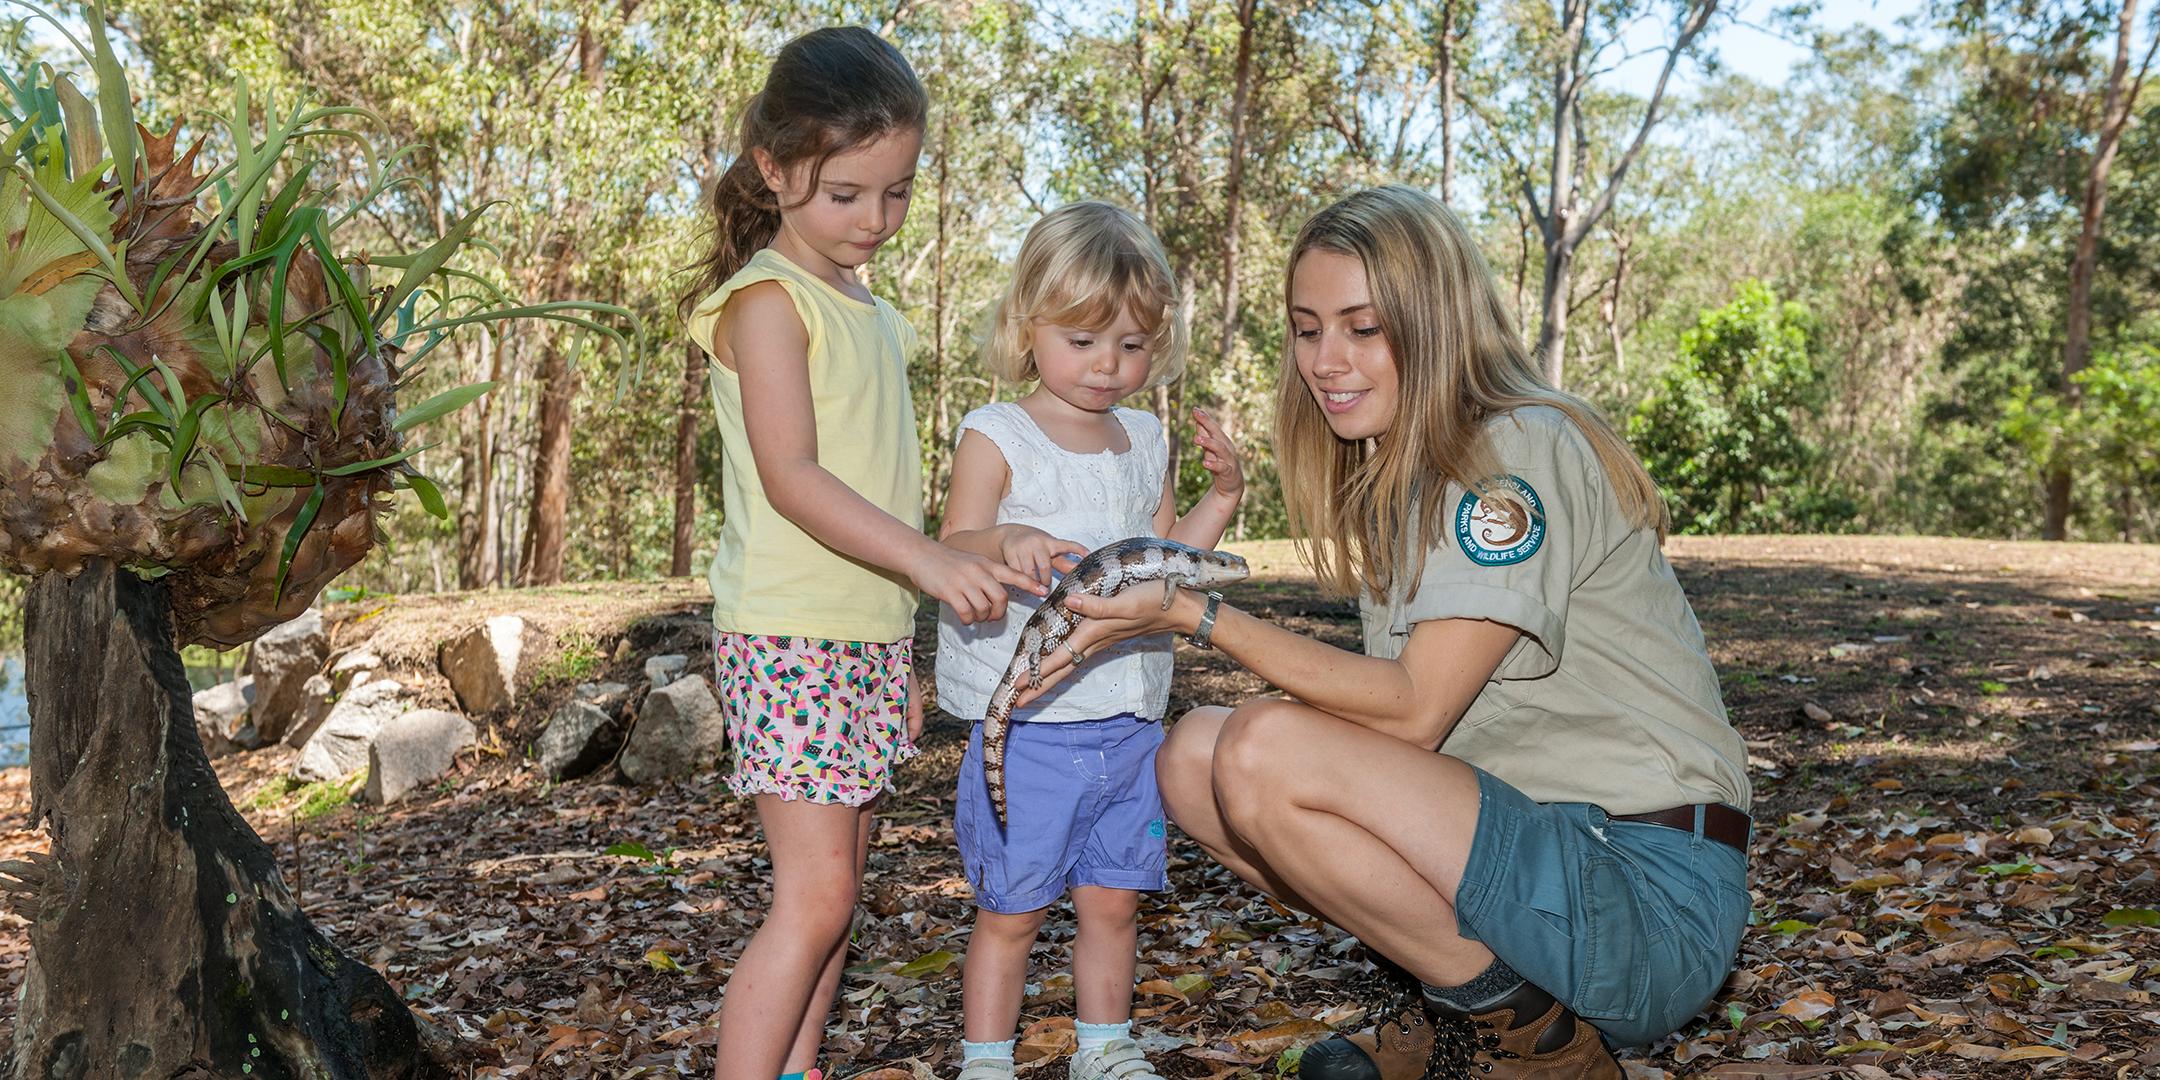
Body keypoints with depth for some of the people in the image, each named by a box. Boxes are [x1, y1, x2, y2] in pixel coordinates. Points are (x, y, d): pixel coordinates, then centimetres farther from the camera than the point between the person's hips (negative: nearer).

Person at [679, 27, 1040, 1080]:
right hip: (790, 636, -8)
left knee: (834, 891, 10)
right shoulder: (767, 298, -9)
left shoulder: (873, 313, 16)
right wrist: (928, 558, -30)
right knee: (814, 896, -11)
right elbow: (791, 477, -20)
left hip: (872, 637, 8)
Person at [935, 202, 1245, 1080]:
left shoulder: (1146, 442, 11)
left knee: (1114, 900, 14)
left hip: (1128, 723, 5)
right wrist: (1002, 543, -34)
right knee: (1011, 909, 4)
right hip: (1026, 721, -5)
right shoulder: (996, 437, -7)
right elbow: (951, 558, -13)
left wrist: (1221, 495, 5)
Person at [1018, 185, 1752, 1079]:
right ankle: (1456, 996, 4)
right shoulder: (1398, 478, 13)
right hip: (1530, 840, 9)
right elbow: (1394, 712, 7)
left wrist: (1202, 617, -20)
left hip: (1650, 895, -9)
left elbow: (1415, 710, -20)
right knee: (1194, 754, -1)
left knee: (1264, 753, -24)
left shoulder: (1523, 449, -14)